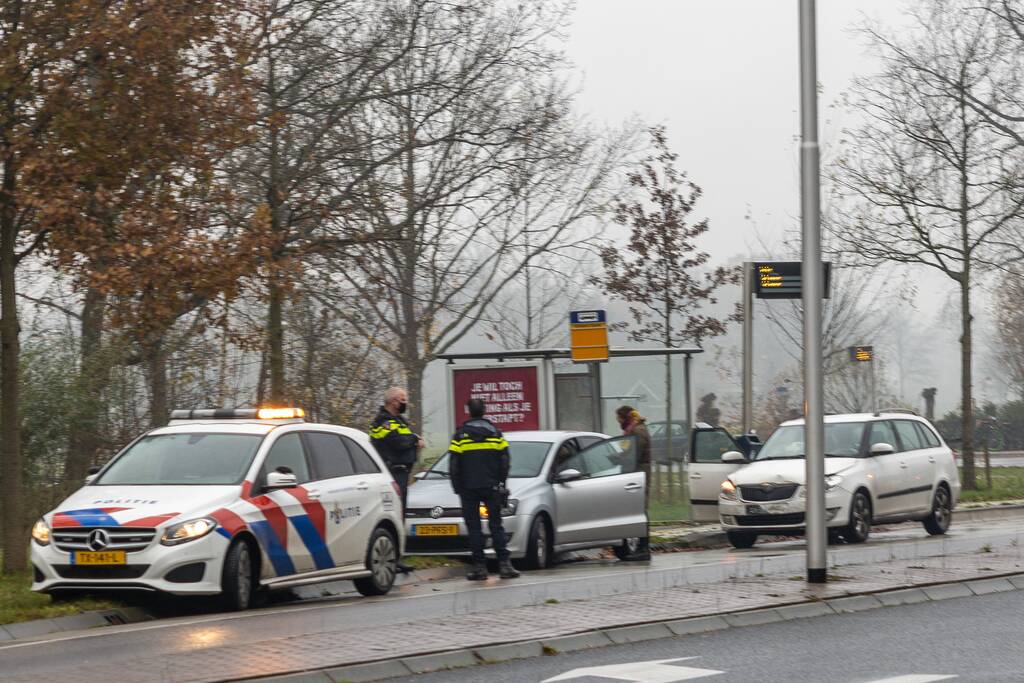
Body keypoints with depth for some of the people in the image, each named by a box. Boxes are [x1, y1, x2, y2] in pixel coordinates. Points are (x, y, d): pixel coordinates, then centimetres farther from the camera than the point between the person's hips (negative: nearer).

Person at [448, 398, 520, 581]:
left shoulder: (461, 435, -1)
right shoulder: (495, 433, 5)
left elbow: (453, 465, -1)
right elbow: (504, 461, 7)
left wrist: (457, 488, 6)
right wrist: (502, 483, 16)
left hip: (468, 489, -2)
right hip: (491, 487, 2)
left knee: (474, 527, 1)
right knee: (496, 525, 5)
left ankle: (479, 566, -3)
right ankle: (504, 564, -2)